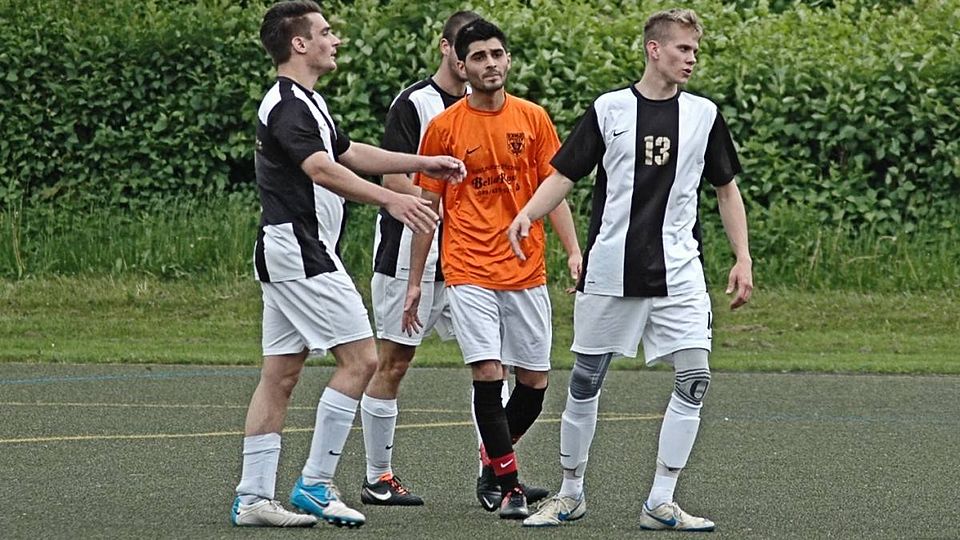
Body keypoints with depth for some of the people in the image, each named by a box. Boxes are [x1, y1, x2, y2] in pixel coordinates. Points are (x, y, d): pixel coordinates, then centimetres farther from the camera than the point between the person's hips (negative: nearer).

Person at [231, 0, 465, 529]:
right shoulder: (287, 105, -16)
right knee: (360, 358, -9)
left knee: (280, 375, 8)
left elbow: (349, 153, 27)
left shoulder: (305, 102, 18)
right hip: (299, 252, -11)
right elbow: (322, 170, -30)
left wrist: (424, 163, 23)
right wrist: (391, 199, -38)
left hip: (284, 258, 11)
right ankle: (315, 484, -7)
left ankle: (252, 497, 7)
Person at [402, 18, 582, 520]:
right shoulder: (444, 127, 0)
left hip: (527, 271, 3)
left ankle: (494, 458, 30)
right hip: (469, 271, -3)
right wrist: (414, 282, 6)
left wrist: (574, 251, -4)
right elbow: (428, 207, 5)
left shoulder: (533, 118, 5)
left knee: (534, 380, 5)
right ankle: (509, 486, -7)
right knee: (488, 374, -14)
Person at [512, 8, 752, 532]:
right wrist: (526, 215, -18)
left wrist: (743, 259, 8)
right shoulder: (609, 110, -1)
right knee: (585, 381, 5)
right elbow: (563, 175, 0)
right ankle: (570, 493, 23)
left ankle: (660, 503, -3)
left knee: (694, 379, -11)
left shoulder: (703, 114, 5)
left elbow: (727, 189, 14)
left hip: (678, 272, 1)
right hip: (609, 272, -1)